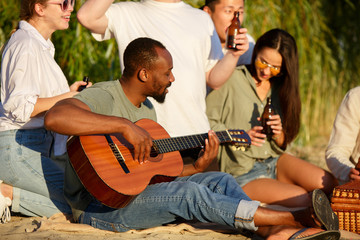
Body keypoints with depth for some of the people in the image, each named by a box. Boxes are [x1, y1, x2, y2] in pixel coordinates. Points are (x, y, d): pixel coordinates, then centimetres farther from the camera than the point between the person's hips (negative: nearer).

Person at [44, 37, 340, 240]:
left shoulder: (147, 110, 17)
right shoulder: (103, 97, -13)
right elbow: (55, 117, -34)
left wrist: (197, 167, 1)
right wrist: (125, 126, -34)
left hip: (141, 193, 9)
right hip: (99, 206, -9)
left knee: (220, 180, -6)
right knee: (190, 192, -27)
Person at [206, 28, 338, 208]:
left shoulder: (280, 89, 15)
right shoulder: (231, 80, -4)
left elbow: (281, 146, 17)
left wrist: (278, 134, -7)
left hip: (275, 161, 6)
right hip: (242, 173, -6)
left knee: (328, 184, -20)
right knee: (302, 199, -27)